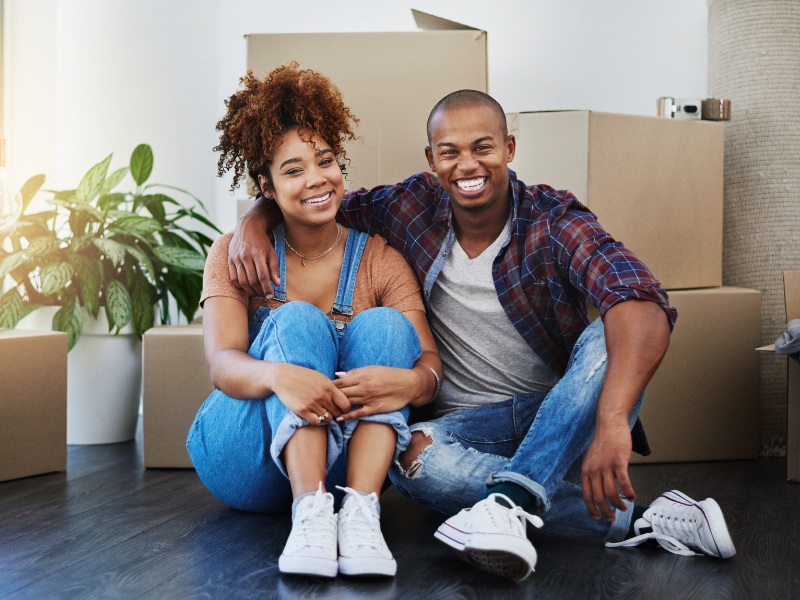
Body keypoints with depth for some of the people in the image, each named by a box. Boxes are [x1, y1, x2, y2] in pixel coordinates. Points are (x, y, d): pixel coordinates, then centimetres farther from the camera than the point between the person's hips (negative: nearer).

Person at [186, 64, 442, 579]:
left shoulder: (380, 260, 3)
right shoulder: (236, 255, 0)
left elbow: (432, 362, -9)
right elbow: (222, 366, -16)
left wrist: (410, 383, -36)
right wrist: (278, 375, -40)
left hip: (346, 454, 1)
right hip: (244, 459, -1)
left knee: (384, 324, -21)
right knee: (298, 321, -24)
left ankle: (360, 512, -37)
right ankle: (311, 513, -41)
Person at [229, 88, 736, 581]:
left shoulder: (555, 221, -14)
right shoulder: (413, 207, -3)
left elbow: (644, 306, -33)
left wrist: (611, 421, -50)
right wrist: (253, 221, -14)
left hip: (561, 415, -2)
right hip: (469, 424, 2)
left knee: (606, 340, -30)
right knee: (409, 455, -32)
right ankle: (631, 520, -30)